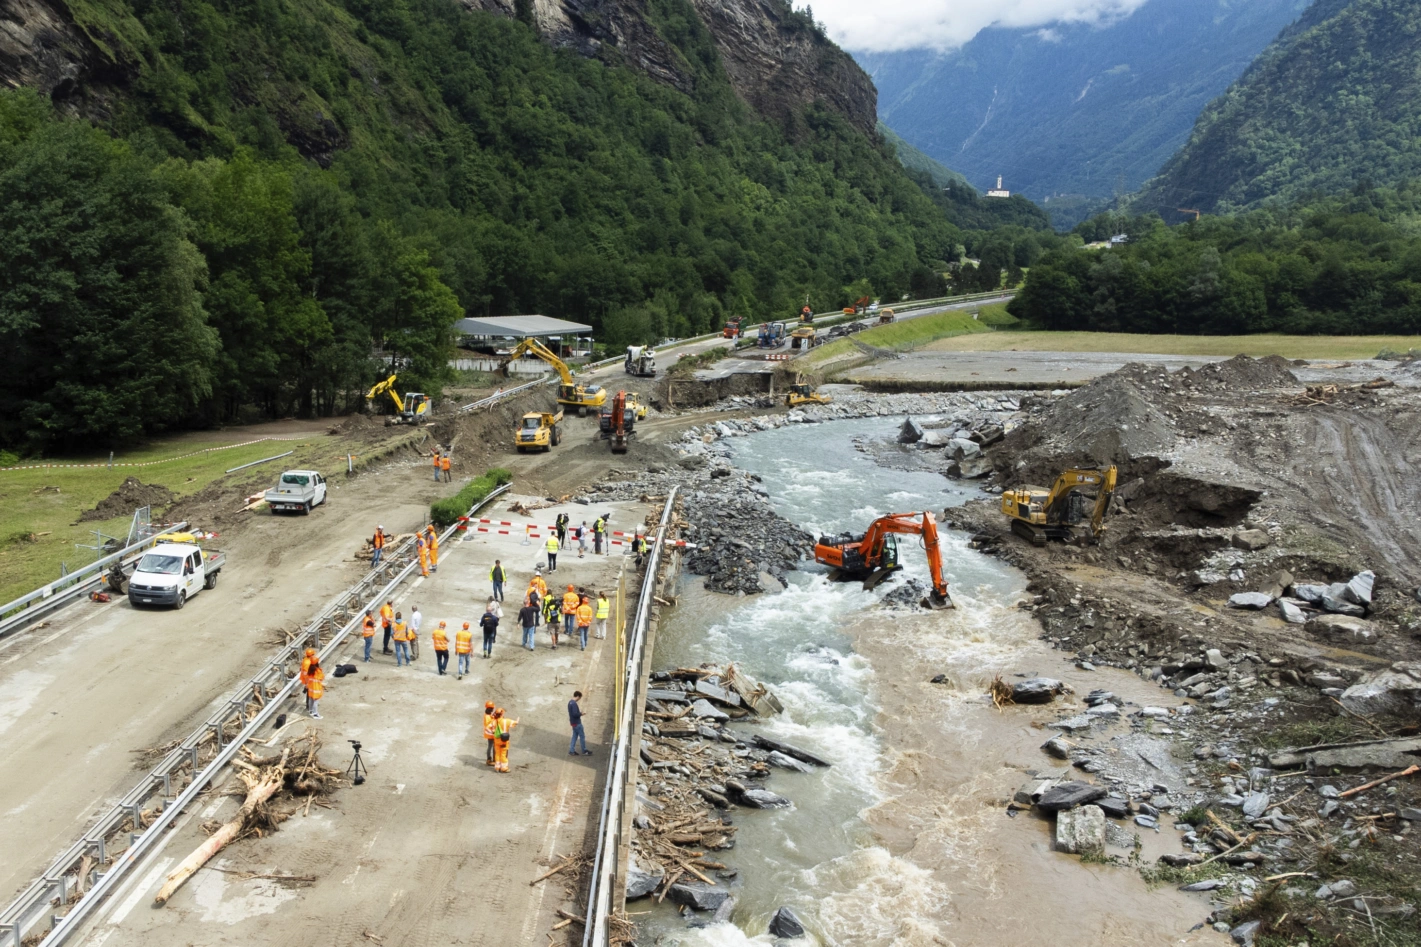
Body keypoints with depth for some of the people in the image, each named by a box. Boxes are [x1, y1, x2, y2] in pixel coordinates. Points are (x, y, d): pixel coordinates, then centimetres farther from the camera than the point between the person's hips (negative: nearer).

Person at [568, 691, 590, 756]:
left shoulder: (570, 702, 7)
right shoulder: (574, 704, -24)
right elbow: (575, 714, -29)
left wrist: (579, 712, 8)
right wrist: (580, 713, -12)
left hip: (573, 722, 10)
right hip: (577, 723, -10)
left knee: (575, 736, 15)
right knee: (582, 736, 2)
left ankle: (571, 751, 16)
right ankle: (584, 751, 12)